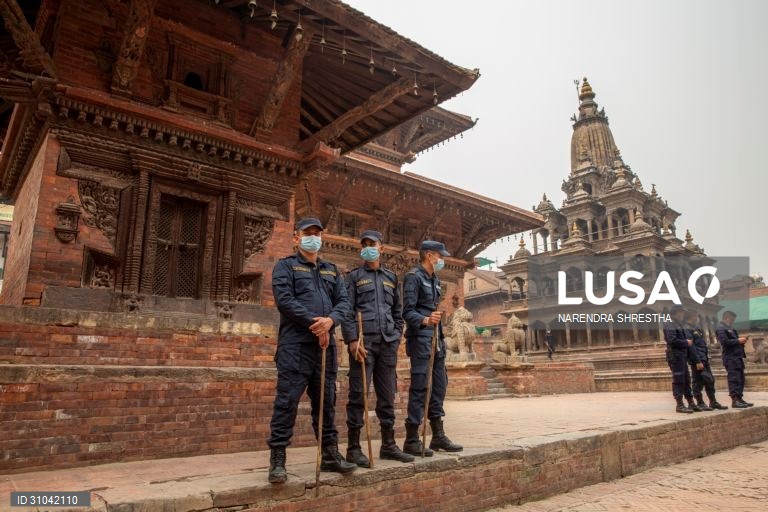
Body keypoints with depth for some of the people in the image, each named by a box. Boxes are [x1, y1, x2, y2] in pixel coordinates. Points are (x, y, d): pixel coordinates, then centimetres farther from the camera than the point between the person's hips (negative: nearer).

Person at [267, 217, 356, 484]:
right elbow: (285, 300, -10)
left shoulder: (332, 270, 20)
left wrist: (331, 320, -13)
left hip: (326, 344, 5)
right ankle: (277, 460, 4)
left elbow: (343, 301, 9)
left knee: (326, 401, 12)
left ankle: (330, 454, 23)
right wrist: (314, 322, -15)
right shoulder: (285, 266, 5)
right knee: (287, 402, -5)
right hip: (295, 344, -5)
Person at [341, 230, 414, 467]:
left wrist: (396, 336, 8)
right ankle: (354, 447, 5)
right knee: (358, 394, -3)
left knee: (387, 396, 9)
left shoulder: (391, 277, 18)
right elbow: (347, 310, -3)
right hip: (363, 341, -4)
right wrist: (353, 340, -13)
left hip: (388, 343, 4)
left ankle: (388, 445, 20)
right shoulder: (354, 276, 6)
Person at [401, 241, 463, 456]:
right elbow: (408, 311, -17)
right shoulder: (413, 276, -8)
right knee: (419, 387, -8)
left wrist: (441, 337, 20)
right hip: (420, 339, -9)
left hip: (436, 339, 9)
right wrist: (424, 320, -35)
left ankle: (438, 436, 22)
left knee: (439, 386, 12)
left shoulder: (435, 279, 18)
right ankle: (412, 440, 0)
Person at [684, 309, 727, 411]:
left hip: (705, 359, 10)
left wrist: (706, 359, 16)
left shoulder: (697, 329, 18)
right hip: (697, 361, -10)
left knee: (710, 380, 12)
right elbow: (691, 347, -19)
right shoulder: (688, 330, -13)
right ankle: (700, 403, 5)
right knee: (698, 382, -2)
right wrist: (698, 362, -21)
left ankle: (713, 402, 20)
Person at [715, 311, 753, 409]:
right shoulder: (720, 329, -8)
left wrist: (741, 341, 12)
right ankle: (734, 400, -12)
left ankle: (739, 399, 16)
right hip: (731, 358, -10)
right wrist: (738, 341, -14)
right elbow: (724, 342, -19)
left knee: (740, 379, 11)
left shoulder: (730, 328, 25)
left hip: (737, 357, 10)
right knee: (734, 379, -12)